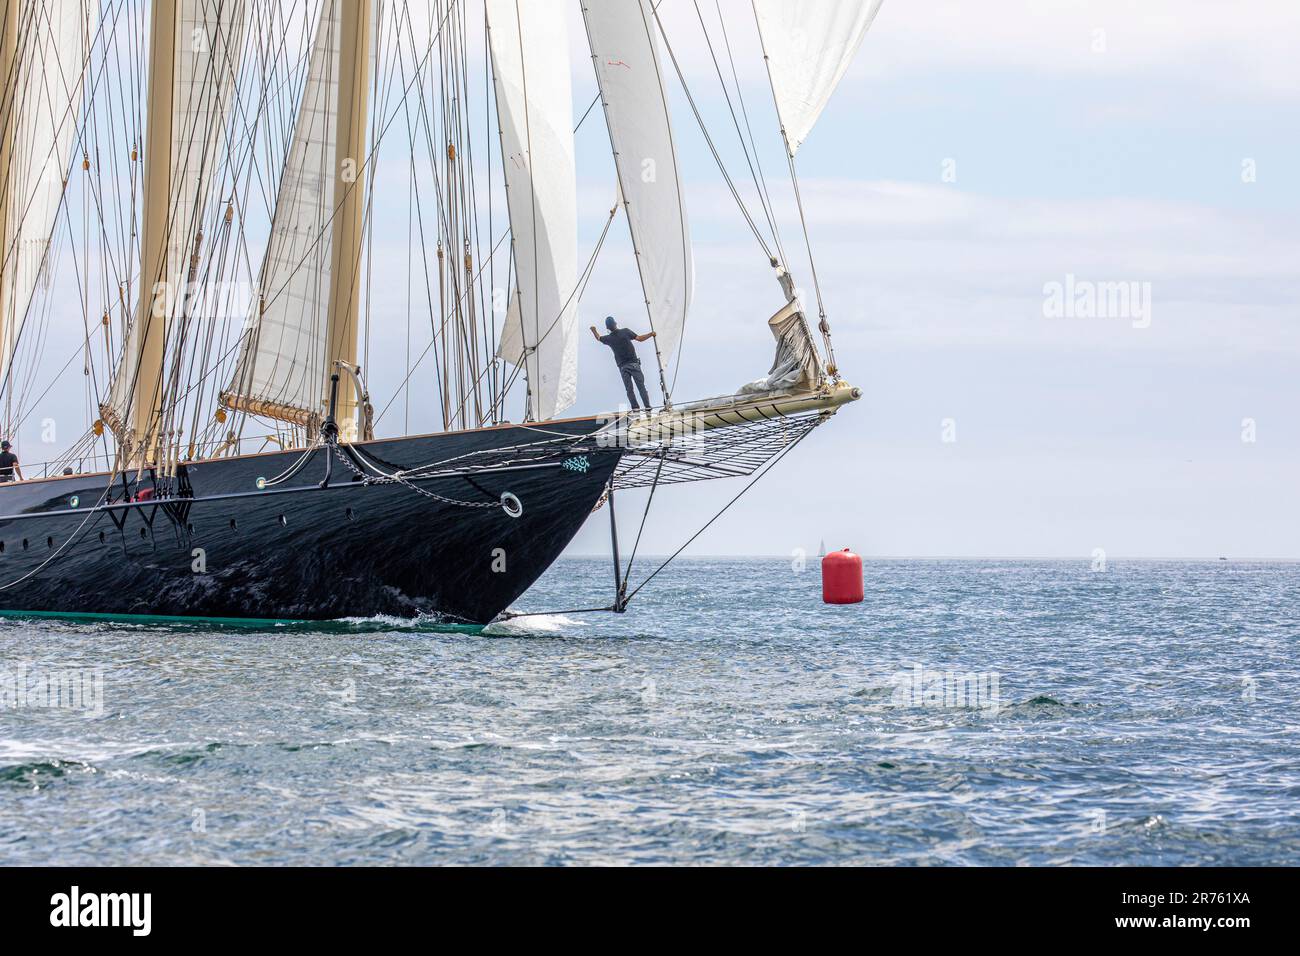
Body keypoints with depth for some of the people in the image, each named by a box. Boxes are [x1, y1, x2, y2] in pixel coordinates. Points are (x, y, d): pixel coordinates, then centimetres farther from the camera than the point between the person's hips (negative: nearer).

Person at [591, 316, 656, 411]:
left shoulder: (608, 338, 2)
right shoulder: (626, 332, -6)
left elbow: (598, 338, 23)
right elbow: (639, 338, -7)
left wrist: (594, 331, 43)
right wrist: (651, 334, 7)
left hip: (623, 366, 1)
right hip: (633, 363, -1)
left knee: (629, 389, 3)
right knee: (641, 386, -2)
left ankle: (635, 408, -5)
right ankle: (647, 406, -8)